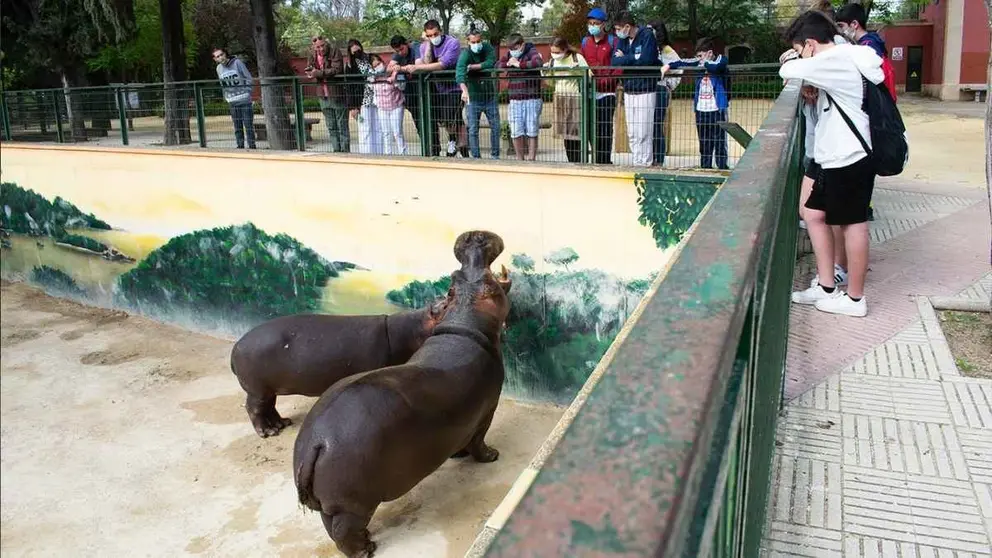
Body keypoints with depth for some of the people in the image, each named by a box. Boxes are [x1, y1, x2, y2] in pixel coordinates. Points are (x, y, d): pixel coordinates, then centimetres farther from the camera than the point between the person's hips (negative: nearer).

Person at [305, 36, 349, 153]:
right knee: (331, 127, 12)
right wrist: (311, 73, -12)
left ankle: (345, 150, 4)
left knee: (342, 126, 0)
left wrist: (319, 73, -21)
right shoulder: (312, 56, 9)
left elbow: (337, 70, -20)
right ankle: (336, 150, 19)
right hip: (323, 96, 6)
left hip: (337, 94, -6)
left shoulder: (335, 53, -9)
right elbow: (309, 71, 12)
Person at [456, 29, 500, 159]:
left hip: (489, 96, 3)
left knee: (495, 127, 7)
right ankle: (476, 157, 7)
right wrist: (464, 90, -53)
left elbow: (491, 63, -24)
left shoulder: (488, 48, -4)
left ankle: (495, 155, 20)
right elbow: (459, 72, -36)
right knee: (473, 130, -2)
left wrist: (472, 67, -23)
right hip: (473, 97, -3)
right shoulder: (465, 53, -17)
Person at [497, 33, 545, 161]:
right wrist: (507, 64, -10)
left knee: (531, 132, -2)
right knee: (516, 132, 1)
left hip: (532, 99, -4)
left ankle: (531, 158, 5)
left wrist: (519, 64, -19)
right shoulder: (509, 54, 12)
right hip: (515, 100, 4)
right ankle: (520, 159, 14)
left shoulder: (531, 51, -4)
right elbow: (497, 66, 9)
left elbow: (539, 62, -25)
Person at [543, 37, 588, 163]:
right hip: (559, 99, 5)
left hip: (575, 97, -5)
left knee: (576, 133, -7)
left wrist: (577, 69, -22)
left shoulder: (577, 58, -5)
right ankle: (571, 162, 13)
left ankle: (579, 162, -2)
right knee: (565, 134, 6)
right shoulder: (553, 61, 10)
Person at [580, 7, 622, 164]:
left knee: (605, 128, -6)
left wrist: (605, 81, -16)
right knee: (592, 128, 4)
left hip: (607, 91, -4)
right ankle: (597, 160, 12)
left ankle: (605, 161, 1)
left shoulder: (612, 41, 1)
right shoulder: (585, 42, 14)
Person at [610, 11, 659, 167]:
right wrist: (634, 58, -16)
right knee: (631, 134, 8)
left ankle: (644, 165, -1)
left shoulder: (647, 35, -9)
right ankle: (635, 164, 15)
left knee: (643, 133, -7)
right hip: (628, 91, 7)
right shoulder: (623, 39, 10)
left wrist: (625, 58, -8)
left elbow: (645, 60, -21)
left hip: (645, 91, -6)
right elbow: (615, 61, -1)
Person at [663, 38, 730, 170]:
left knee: (720, 142, -3)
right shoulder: (699, 62, 10)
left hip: (717, 109, -5)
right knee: (704, 143, 10)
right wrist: (669, 65, -10)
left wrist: (704, 63, -7)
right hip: (701, 109, 5)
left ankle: (722, 167, 3)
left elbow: (715, 67, -24)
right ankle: (705, 167, 17)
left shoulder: (721, 60, -3)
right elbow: (684, 62, 5)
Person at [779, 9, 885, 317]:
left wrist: (797, 65, 4)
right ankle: (827, 288, 20)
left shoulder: (836, 59, -16)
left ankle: (855, 299, 9)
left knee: (853, 224, -2)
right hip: (837, 158, 10)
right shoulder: (841, 59, 14)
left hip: (850, 159, -10)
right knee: (815, 214, 13)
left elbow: (787, 71, -16)